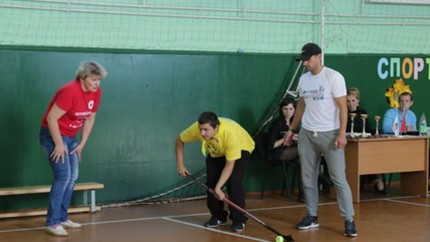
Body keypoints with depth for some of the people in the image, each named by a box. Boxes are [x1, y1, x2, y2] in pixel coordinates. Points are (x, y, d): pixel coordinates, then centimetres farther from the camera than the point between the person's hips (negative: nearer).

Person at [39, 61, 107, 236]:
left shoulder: (96, 92, -3)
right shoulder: (70, 91, -27)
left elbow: (90, 118, 9)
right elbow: (51, 118, -25)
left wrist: (82, 144, 7)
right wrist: (59, 144, -20)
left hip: (70, 136, 8)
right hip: (53, 134, -8)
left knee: (72, 177, 9)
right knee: (63, 176, -15)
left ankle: (62, 217, 20)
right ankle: (52, 223, -12)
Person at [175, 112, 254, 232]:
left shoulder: (230, 133, -44)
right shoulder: (197, 128, -33)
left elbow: (230, 165, -38)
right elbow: (180, 140, -11)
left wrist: (218, 188, -42)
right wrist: (180, 164, -14)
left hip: (241, 148, -5)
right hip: (216, 152, 5)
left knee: (234, 181, -22)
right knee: (211, 182, -4)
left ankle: (239, 219, -9)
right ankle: (218, 216, 15)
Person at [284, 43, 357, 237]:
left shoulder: (334, 77, -10)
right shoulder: (303, 79, 9)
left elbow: (343, 107, -12)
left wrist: (342, 134, -19)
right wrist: (292, 130, 18)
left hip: (329, 134, -6)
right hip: (306, 134, 6)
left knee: (339, 179, -6)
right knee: (308, 178, 8)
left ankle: (349, 220, -1)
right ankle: (312, 216, 19)